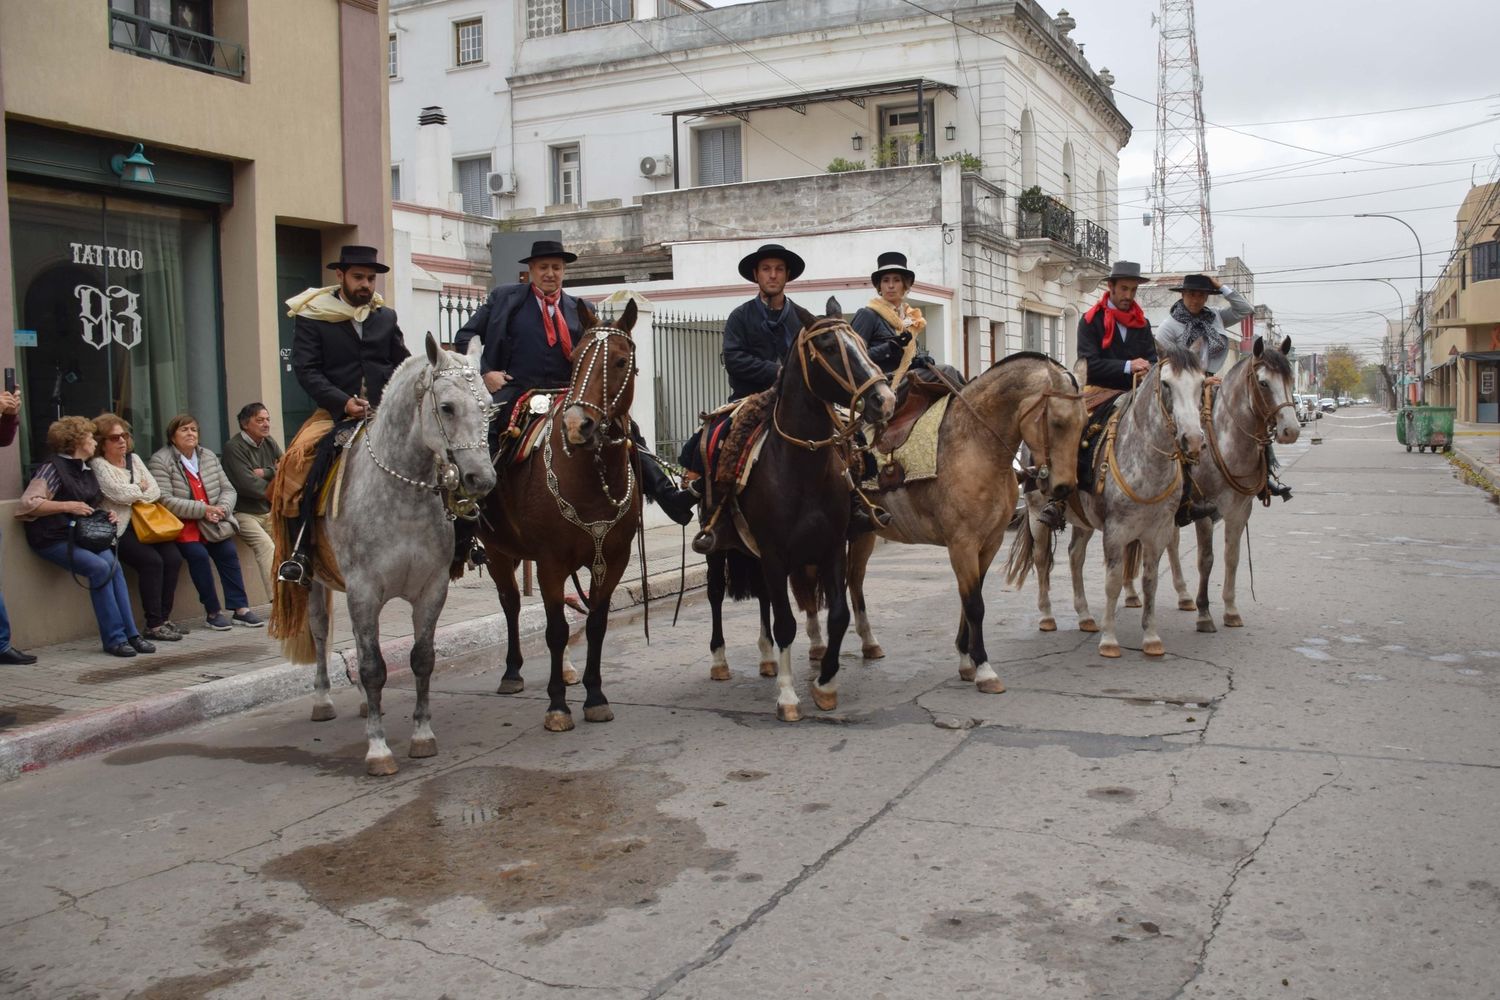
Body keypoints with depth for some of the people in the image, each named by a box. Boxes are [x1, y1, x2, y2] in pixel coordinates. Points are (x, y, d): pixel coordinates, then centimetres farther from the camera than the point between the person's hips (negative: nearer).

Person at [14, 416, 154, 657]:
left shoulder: (87, 470, 17)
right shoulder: (54, 468, -8)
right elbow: (27, 504, -17)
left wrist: (106, 515, 11)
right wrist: (68, 506, -19)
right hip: (54, 539, -7)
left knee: (114, 565, -20)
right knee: (100, 567, -27)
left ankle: (130, 633, -21)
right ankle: (114, 638, -20)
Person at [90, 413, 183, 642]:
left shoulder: (134, 459, 17)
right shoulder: (98, 465, -2)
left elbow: (155, 490, 8)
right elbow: (120, 493, -15)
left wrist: (133, 496, -7)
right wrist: (141, 488, 2)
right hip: (119, 529, -6)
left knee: (173, 557, -17)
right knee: (151, 560, -25)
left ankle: (164, 617, -8)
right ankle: (154, 625, -18)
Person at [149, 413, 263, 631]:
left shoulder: (209, 457, 15)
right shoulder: (160, 461, -4)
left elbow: (228, 489, 11)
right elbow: (165, 501, -15)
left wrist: (221, 509, -12)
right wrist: (203, 510, -20)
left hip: (213, 523, 4)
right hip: (182, 525, -4)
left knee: (228, 551, -19)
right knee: (198, 554, -27)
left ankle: (240, 608, -16)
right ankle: (212, 612, -16)